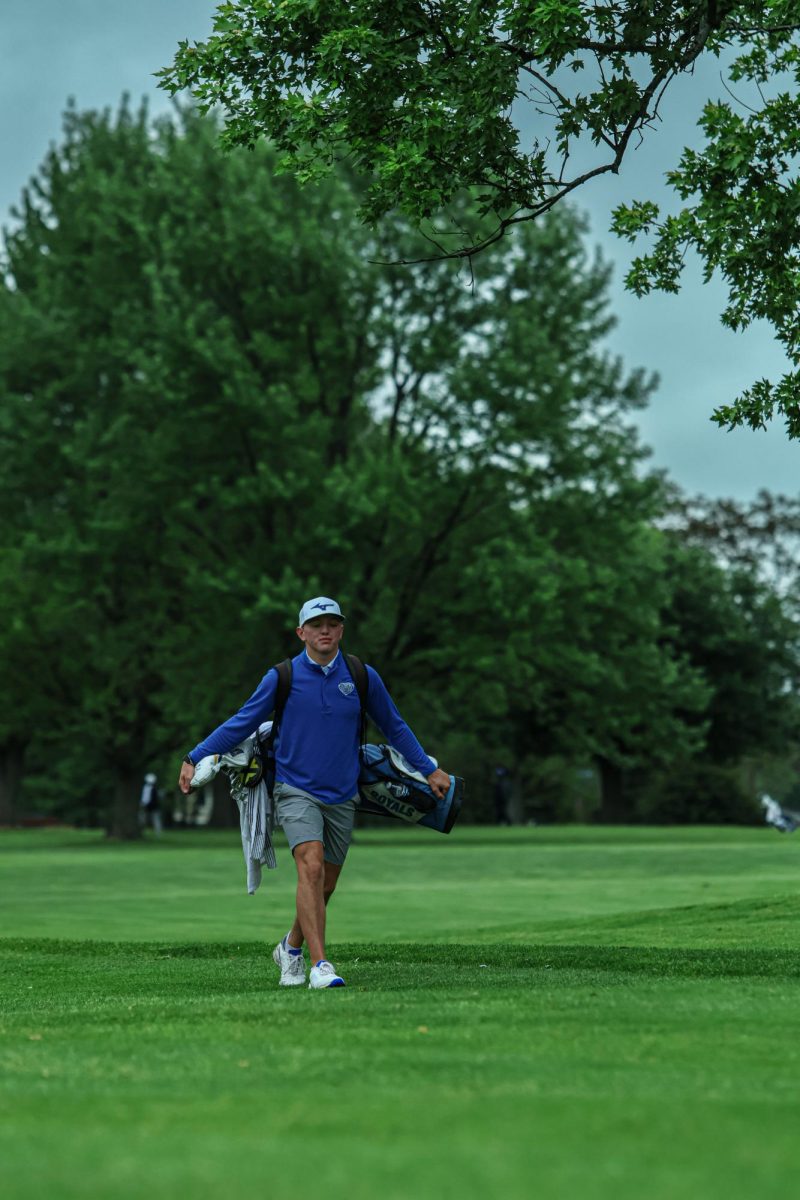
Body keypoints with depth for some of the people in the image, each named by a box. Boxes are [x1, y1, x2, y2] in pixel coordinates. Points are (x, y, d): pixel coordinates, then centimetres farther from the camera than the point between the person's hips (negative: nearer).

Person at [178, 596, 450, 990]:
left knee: (324, 887, 8)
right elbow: (242, 722, 5)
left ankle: (291, 948, 34)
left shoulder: (363, 677, 2)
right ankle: (320, 965, -27)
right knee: (311, 868, -23)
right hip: (296, 791, -3)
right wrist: (195, 758, 1)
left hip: (342, 797, 3)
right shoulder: (283, 676, -3)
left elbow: (394, 727, 16)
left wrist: (429, 770, 20)